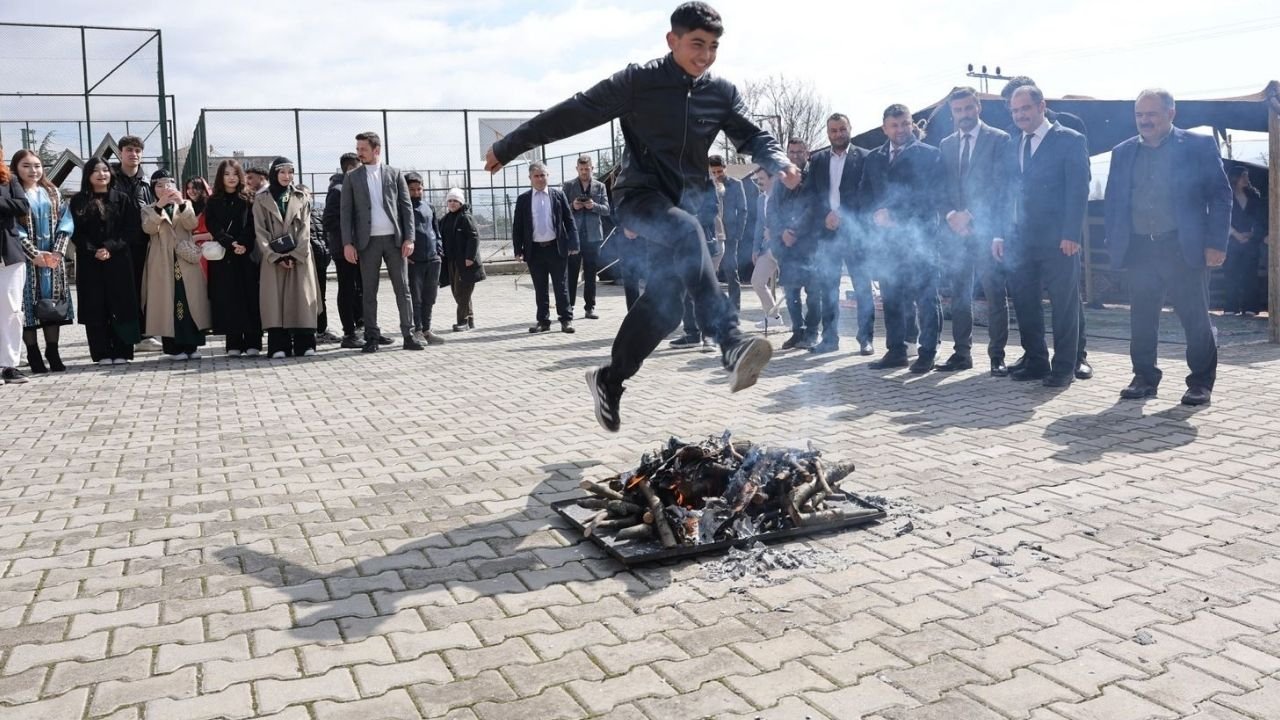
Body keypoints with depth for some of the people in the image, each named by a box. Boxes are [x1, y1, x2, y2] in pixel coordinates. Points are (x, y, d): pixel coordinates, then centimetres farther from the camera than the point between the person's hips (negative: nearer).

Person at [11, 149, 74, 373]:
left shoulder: (52, 192, 12)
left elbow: (65, 221, 5)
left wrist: (58, 251, -9)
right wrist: (34, 254, -15)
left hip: (53, 259, 3)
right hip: (25, 259, -3)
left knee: (54, 305, 3)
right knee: (29, 305, -2)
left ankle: (53, 353, 9)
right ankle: (34, 355, 3)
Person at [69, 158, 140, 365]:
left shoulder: (122, 199, 8)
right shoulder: (78, 201, 7)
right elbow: (76, 233, 1)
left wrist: (111, 248, -13)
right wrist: (93, 251, -13)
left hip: (118, 261, 0)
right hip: (89, 262, 0)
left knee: (120, 305, -2)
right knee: (96, 307, 0)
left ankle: (121, 352, 3)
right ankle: (102, 353, 4)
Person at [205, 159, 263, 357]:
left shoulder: (248, 200, 9)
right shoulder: (213, 202, 11)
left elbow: (251, 226, -1)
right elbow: (212, 226, 0)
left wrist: (244, 245, -17)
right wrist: (231, 243, -15)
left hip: (246, 256, -1)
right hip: (223, 258, 1)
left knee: (249, 298, -4)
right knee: (228, 300, -2)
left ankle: (252, 343, -3)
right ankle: (233, 345, 1)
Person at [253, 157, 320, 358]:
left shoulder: (302, 196, 10)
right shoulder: (261, 200, 7)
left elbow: (305, 228, 2)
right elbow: (260, 231, 1)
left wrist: (295, 255, -10)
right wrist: (275, 257, -11)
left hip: (299, 257, 0)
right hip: (273, 259, 0)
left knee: (301, 298, -4)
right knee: (276, 300, -4)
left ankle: (304, 344, -2)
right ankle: (279, 346, -3)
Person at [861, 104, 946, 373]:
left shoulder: (930, 155, 2)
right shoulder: (873, 158, 17)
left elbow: (935, 196, -5)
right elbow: (865, 194, 14)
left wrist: (897, 216, -11)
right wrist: (878, 213, -7)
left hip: (920, 236, -4)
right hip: (885, 237, 5)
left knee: (926, 296, -3)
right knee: (891, 297, 7)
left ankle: (927, 353, 1)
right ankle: (895, 351, 14)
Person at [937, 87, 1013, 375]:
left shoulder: (999, 139, 2)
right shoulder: (946, 145, 16)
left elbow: (1000, 186, -5)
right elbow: (942, 187, 14)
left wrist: (971, 216, -13)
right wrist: (950, 215, -4)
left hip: (987, 229, -4)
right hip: (955, 230, 4)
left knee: (995, 295, -3)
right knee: (959, 295, 6)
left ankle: (997, 356, 2)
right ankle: (962, 352, 13)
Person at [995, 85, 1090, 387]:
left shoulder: (1070, 140, -3)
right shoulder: (1013, 147, 15)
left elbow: (1078, 190, -8)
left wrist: (1070, 235, -16)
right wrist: (1000, 234, 7)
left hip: (1058, 240, -6)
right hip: (1020, 239, 6)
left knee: (1064, 305, 1)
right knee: (1024, 304, 7)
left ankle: (1064, 367, 9)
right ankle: (1036, 362, 18)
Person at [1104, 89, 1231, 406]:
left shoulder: (1199, 146, 1)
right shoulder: (1123, 152, 12)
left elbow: (1220, 195, -2)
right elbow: (1113, 201, 14)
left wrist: (1216, 243, -10)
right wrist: (1115, 244, 4)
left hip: (1184, 248, -3)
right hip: (1139, 249, 3)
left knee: (1196, 318, 2)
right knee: (1141, 319, 6)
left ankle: (1201, 382, 12)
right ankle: (1144, 378, 17)